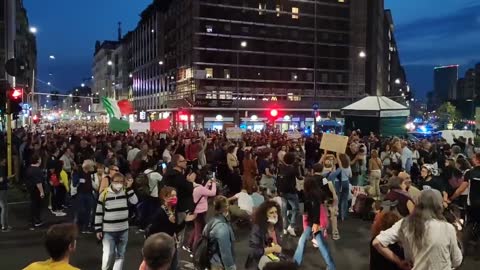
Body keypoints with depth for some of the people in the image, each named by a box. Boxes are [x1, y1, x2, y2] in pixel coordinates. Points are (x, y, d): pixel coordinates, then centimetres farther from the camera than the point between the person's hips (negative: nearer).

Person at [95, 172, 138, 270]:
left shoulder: (125, 192, 0)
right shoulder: (104, 194, -8)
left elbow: (135, 201, -17)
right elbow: (98, 213, -3)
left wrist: (129, 188, -19)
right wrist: (98, 229, -3)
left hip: (123, 230, 3)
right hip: (108, 230, -3)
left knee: (120, 254, 14)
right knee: (108, 254, -1)